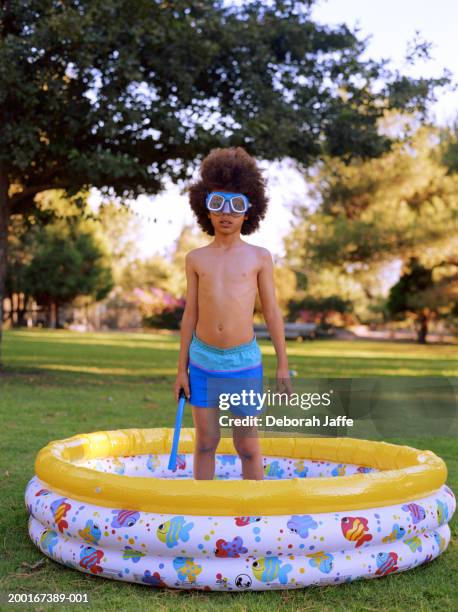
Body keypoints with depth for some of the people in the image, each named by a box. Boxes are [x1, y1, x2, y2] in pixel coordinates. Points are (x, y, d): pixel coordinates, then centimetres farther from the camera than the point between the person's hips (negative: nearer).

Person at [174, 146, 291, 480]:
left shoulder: (259, 257, 1)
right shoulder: (196, 258, 5)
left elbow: (272, 311, 3)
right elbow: (191, 313, 8)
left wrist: (283, 365, 0)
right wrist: (182, 368, 6)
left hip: (244, 363, -1)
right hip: (203, 361, 2)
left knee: (248, 446, 5)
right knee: (205, 443, 9)